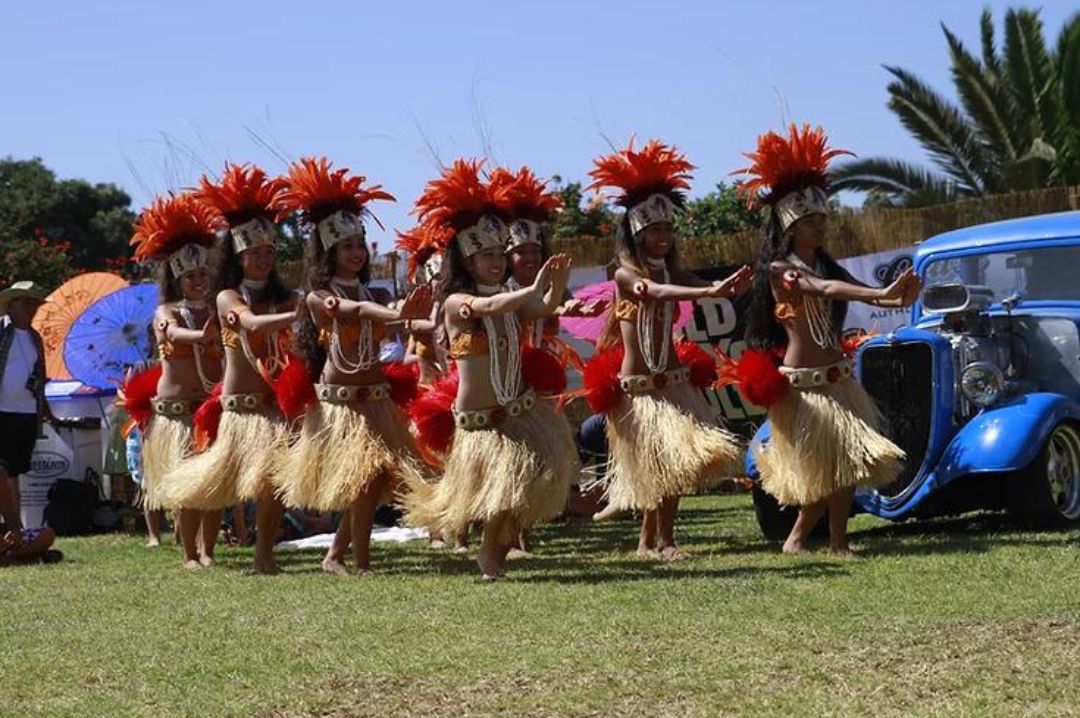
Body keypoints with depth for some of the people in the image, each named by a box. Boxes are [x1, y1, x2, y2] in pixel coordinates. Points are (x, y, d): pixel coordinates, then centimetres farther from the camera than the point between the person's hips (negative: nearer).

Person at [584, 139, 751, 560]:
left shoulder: (673, 272, 7)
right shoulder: (626, 275, -9)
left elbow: (707, 286, -13)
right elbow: (657, 293, -30)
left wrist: (731, 287, -37)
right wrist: (710, 292, -44)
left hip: (673, 381, 6)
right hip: (638, 386, -6)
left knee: (673, 463, 4)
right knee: (662, 462, -7)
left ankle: (649, 538, 15)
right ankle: (663, 541, 3)